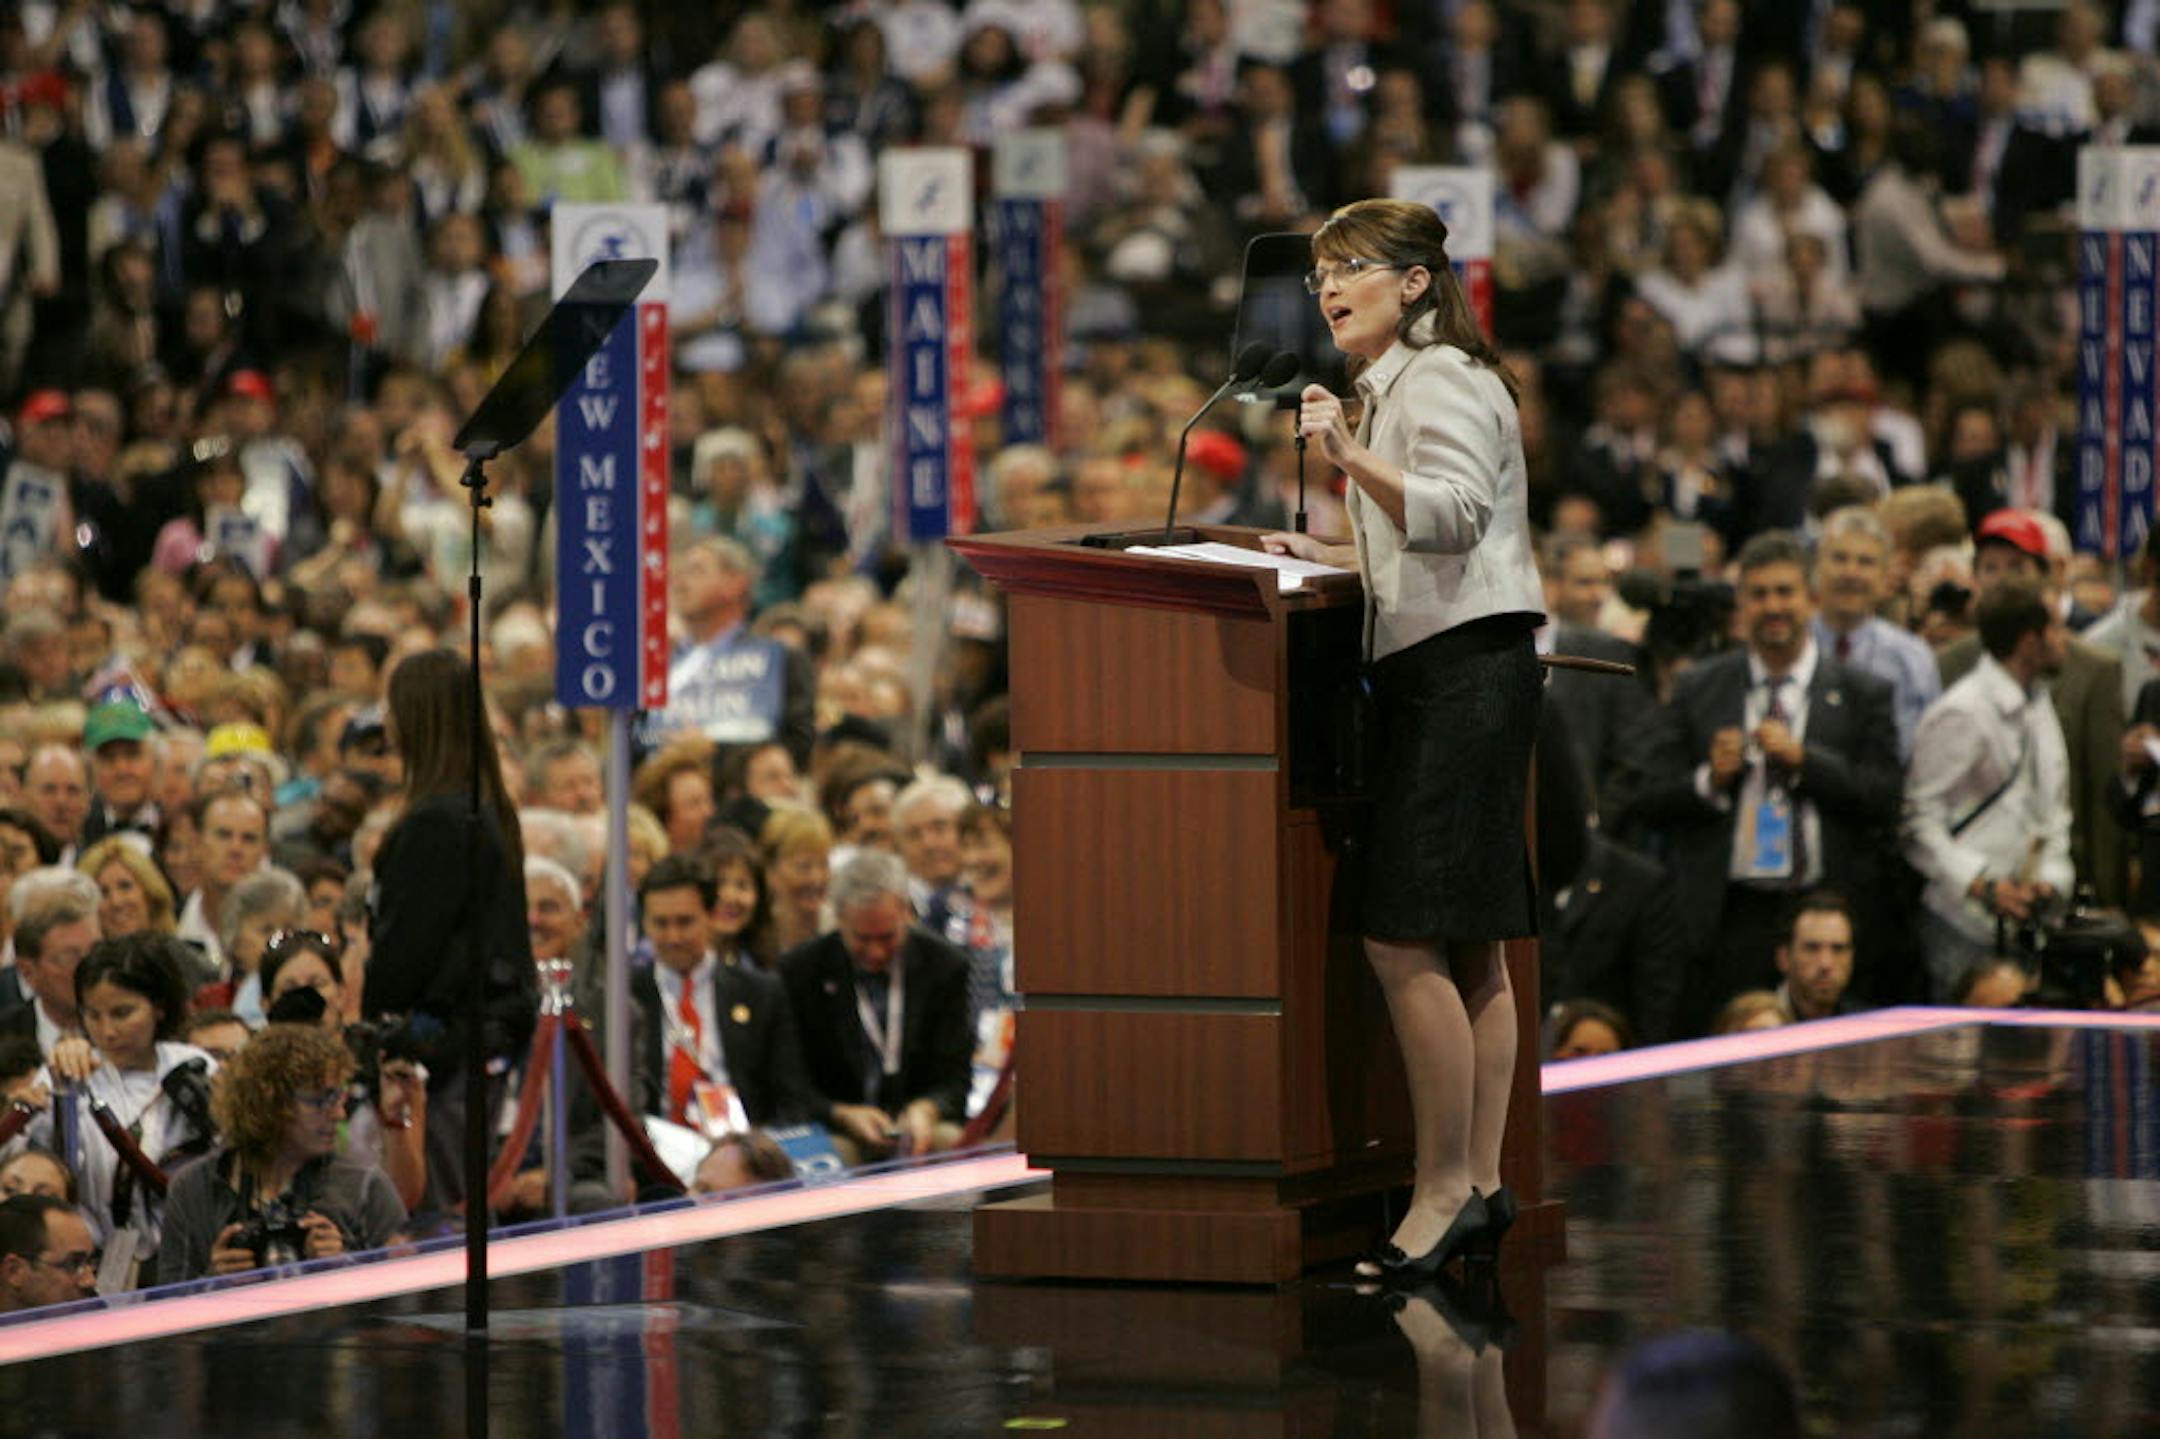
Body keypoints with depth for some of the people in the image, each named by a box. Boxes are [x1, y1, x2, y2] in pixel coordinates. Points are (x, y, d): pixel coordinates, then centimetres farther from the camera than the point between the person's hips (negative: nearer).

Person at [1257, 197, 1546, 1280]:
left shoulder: (1441, 379, -8)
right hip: (1432, 673, 11)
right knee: (1467, 948, 9)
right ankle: (1480, 1185, 10)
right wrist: (1328, 556, 20)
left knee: (1405, 942, -13)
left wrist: (1353, 462, -35)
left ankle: (1445, 1188, -12)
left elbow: (1453, 512, -24)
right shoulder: (1394, 385, 23)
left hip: (1464, 669, -11)